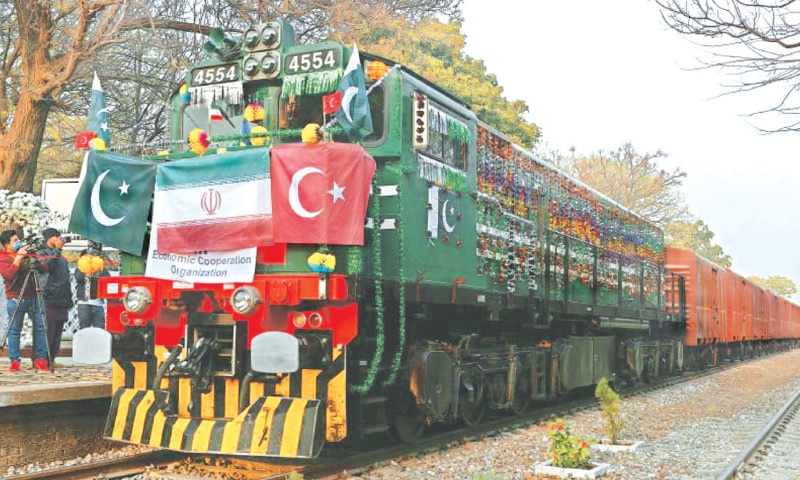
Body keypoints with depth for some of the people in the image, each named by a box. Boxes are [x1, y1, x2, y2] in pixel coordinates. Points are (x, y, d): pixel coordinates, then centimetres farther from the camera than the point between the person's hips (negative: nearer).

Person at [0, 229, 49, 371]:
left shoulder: (25, 252, 14)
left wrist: (35, 259, -4)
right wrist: (18, 257, -20)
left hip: (33, 297, 4)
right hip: (16, 299, -4)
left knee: (41, 326, -2)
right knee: (14, 330, -1)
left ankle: (41, 358, 3)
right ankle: (14, 361, 5)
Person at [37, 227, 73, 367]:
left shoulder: (62, 258, 24)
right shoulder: (42, 253, 2)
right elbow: (47, 265, -20)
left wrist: (69, 299, 20)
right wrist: (56, 249, -14)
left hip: (62, 302, 7)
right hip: (49, 301, -7)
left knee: (57, 334, 7)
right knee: (47, 333, -10)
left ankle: (51, 359, 12)